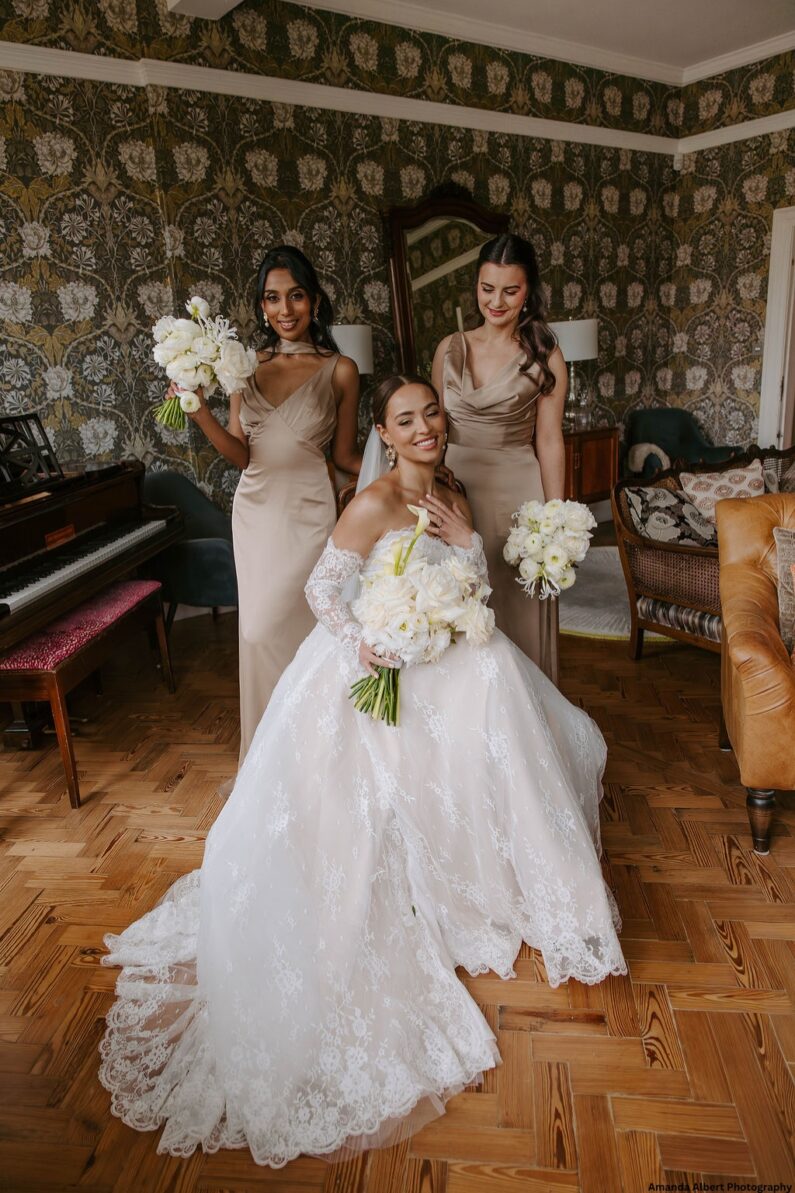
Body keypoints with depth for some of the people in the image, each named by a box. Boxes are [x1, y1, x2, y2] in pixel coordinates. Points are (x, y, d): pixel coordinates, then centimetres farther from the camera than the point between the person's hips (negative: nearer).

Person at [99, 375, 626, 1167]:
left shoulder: (448, 499, 8)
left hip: (434, 664, 7)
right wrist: (361, 645, -27)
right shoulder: (374, 504, -16)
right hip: (372, 671, -7)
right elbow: (321, 587, -14)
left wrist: (466, 540, -1)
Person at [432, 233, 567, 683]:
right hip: (454, 490, 3)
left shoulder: (545, 356, -3)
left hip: (516, 493, -3)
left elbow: (549, 442, -4)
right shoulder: (450, 348, 5)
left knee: (516, 613, 7)